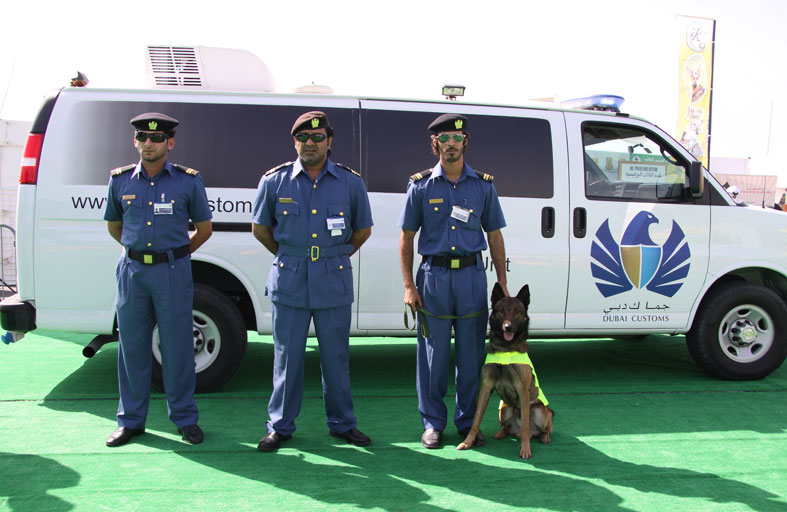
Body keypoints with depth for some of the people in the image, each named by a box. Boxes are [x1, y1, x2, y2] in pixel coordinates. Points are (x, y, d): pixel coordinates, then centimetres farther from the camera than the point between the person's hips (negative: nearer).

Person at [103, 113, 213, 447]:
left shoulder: (188, 181, 1)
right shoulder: (120, 180, 8)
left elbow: (204, 228, 10)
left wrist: (176, 254, 10)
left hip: (173, 272, -2)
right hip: (132, 271, 2)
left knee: (177, 347, 2)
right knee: (132, 347, 7)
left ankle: (185, 418, 15)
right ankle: (131, 420, 20)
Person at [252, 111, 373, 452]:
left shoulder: (350, 182, 3)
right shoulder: (275, 181, 2)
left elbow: (363, 230, 15)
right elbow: (260, 227, 13)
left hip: (334, 283, 0)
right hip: (289, 282, 0)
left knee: (335, 356, 8)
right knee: (287, 356, 6)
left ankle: (342, 423, 24)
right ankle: (280, 425, 20)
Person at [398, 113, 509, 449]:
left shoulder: (483, 186, 8)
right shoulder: (421, 186, 4)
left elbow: (494, 236, 12)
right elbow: (406, 238, 5)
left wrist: (502, 283, 6)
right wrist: (409, 286, -3)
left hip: (472, 275, 1)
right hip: (434, 276, -1)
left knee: (471, 354, 6)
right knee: (433, 353, 3)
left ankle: (468, 421, 21)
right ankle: (433, 422, 17)